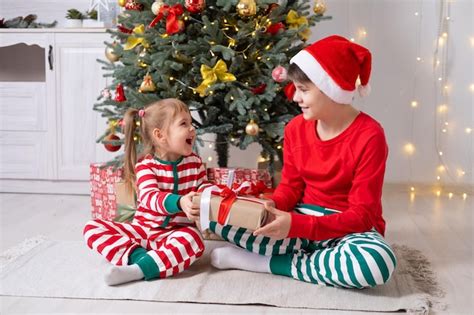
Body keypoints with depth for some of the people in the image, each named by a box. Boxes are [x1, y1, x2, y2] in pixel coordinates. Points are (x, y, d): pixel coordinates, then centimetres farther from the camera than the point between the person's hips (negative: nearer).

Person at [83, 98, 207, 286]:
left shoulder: (195, 163, 2)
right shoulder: (146, 166, -10)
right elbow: (149, 197, -28)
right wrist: (180, 202, -46)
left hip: (176, 233, 0)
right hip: (143, 229, 0)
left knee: (193, 239, -36)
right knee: (93, 228, -16)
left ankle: (140, 269, -39)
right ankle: (137, 255, -33)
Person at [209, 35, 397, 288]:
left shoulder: (369, 136, -18)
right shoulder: (296, 128, -1)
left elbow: (362, 215, -19)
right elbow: (291, 185, 5)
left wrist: (297, 226, -30)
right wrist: (273, 207, -19)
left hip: (350, 228, -3)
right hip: (301, 218, 4)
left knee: (377, 262, -40)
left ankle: (271, 263, -21)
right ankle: (313, 257, -18)